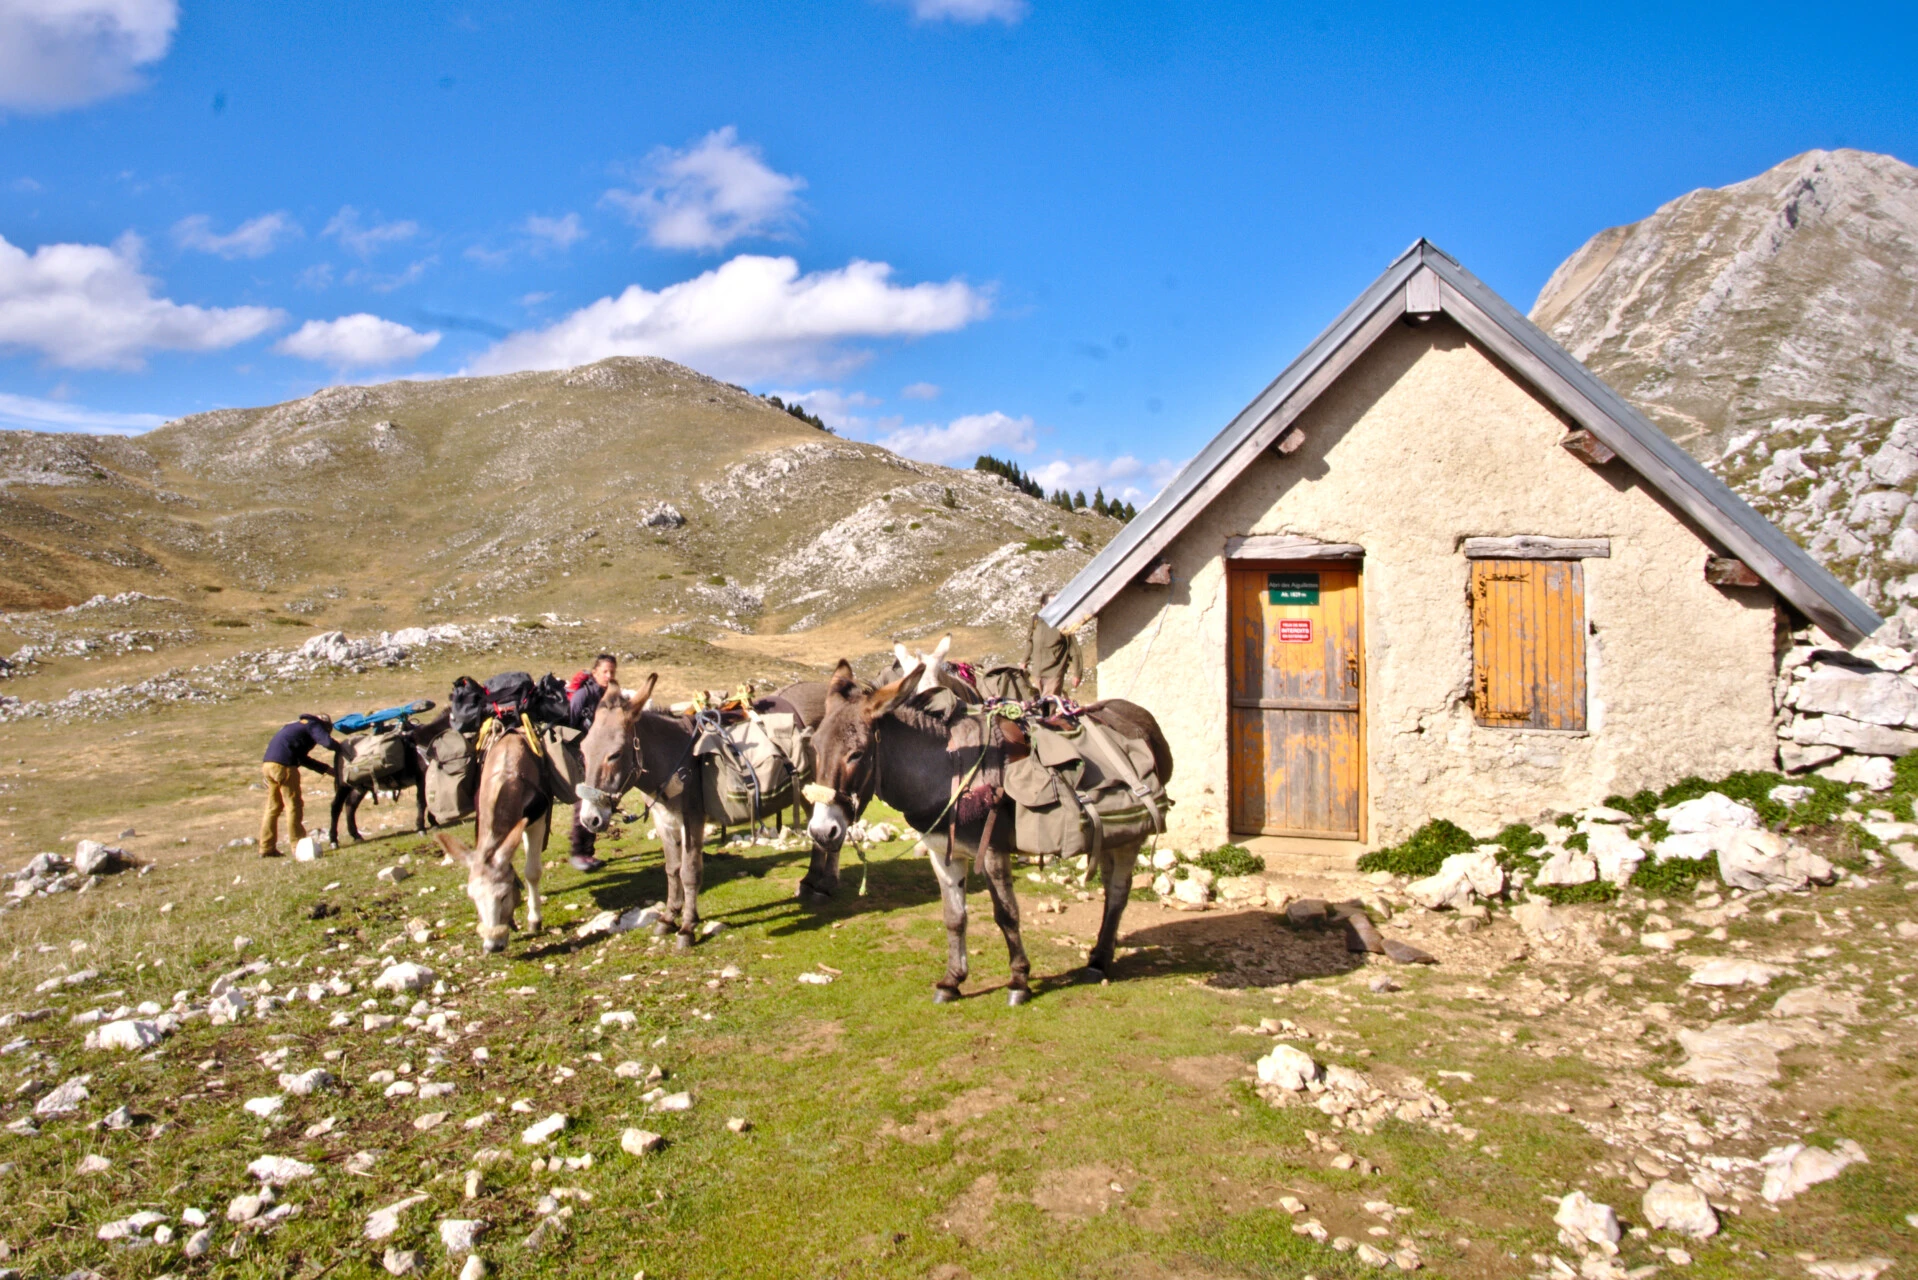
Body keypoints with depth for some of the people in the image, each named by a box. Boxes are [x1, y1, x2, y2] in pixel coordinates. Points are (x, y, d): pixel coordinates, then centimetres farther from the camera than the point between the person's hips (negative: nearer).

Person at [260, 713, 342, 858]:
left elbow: (302, 758, 32)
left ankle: (267, 848, 19)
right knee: (294, 805, -1)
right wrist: (341, 746, 6)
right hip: (283, 764, -9)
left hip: (268, 763, 9)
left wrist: (326, 769, 31)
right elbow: (328, 742, -15)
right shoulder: (314, 725, 4)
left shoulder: (301, 725, 29)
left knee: (273, 807, 16)